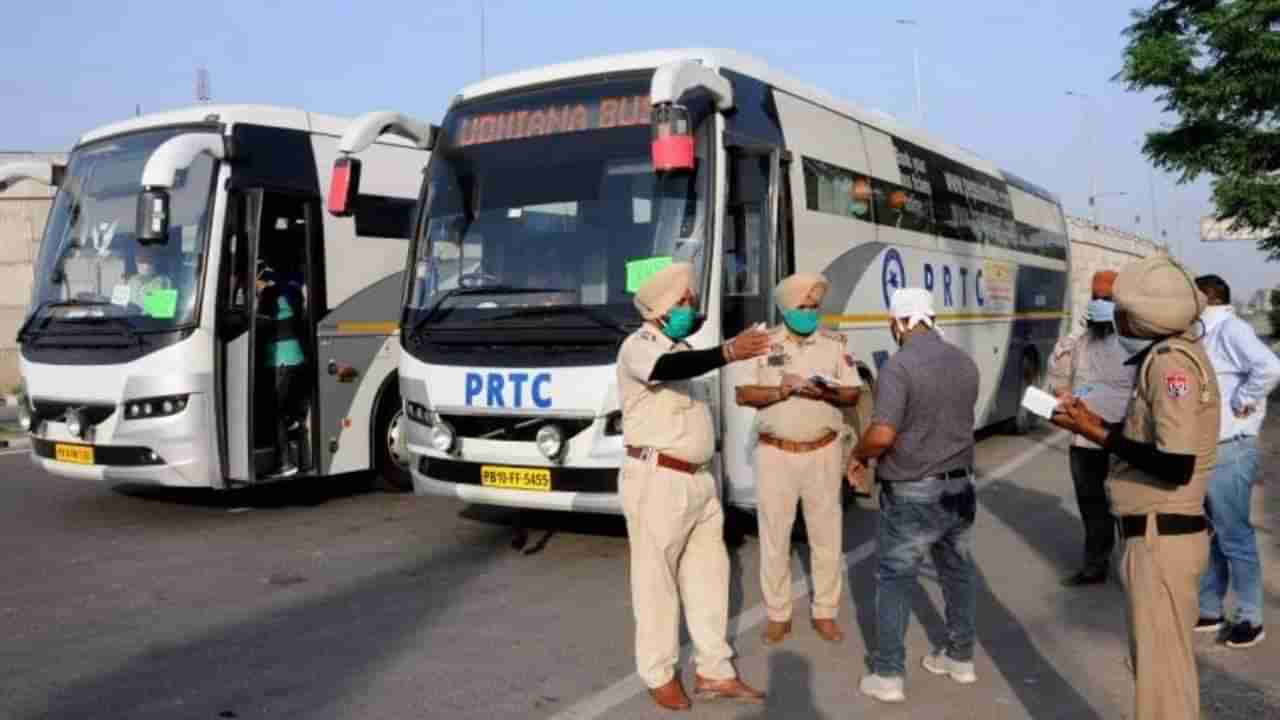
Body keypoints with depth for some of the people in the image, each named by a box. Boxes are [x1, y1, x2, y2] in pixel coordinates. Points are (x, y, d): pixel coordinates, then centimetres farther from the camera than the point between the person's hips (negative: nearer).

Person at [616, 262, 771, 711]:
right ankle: (659, 675, 18)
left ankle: (714, 672, 24)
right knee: (657, 579, 4)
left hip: (698, 479, 9)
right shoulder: (639, 346, -14)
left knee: (708, 573, 13)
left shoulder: (676, 344, 15)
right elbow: (670, 367, -38)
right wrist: (727, 354, -46)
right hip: (657, 481, -9)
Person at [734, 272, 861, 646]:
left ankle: (825, 613, 23)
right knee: (774, 537, 5)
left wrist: (827, 392, -18)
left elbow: (853, 394, 2)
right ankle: (778, 615, 18)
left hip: (823, 453, 1)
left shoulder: (835, 343, 3)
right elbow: (742, 394, -7)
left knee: (826, 535, 8)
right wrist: (780, 391, -22)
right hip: (776, 454, -1)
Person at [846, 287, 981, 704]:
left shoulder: (899, 365, -19)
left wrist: (857, 458, -8)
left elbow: (882, 435, -27)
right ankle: (961, 658, 34)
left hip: (913, 494, -6)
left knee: (895, 580, 5)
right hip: (960, 487, 7)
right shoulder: (966, 363, 5)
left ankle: (887, 676, 9)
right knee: (958, 572, 20)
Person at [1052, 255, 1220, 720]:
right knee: (1156, 661, 21)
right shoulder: (1170, 355, 13)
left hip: (1161, 538, -10)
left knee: (1161, 670, 0)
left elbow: (1176, 465, -25)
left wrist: (1097, 434, -17)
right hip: (1159, 535, 10)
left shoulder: (1171, 359, -18)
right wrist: (1095, 422, 10)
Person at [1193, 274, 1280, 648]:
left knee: (1234, 536, 1)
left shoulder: (1230, 328, -15)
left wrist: (1240, 403, -19)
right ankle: (1209, 610, 26)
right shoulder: (1208, 335, 12)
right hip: (1204, 451, 9)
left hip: (1228, 452, -9)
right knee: (1208, 534, 15)